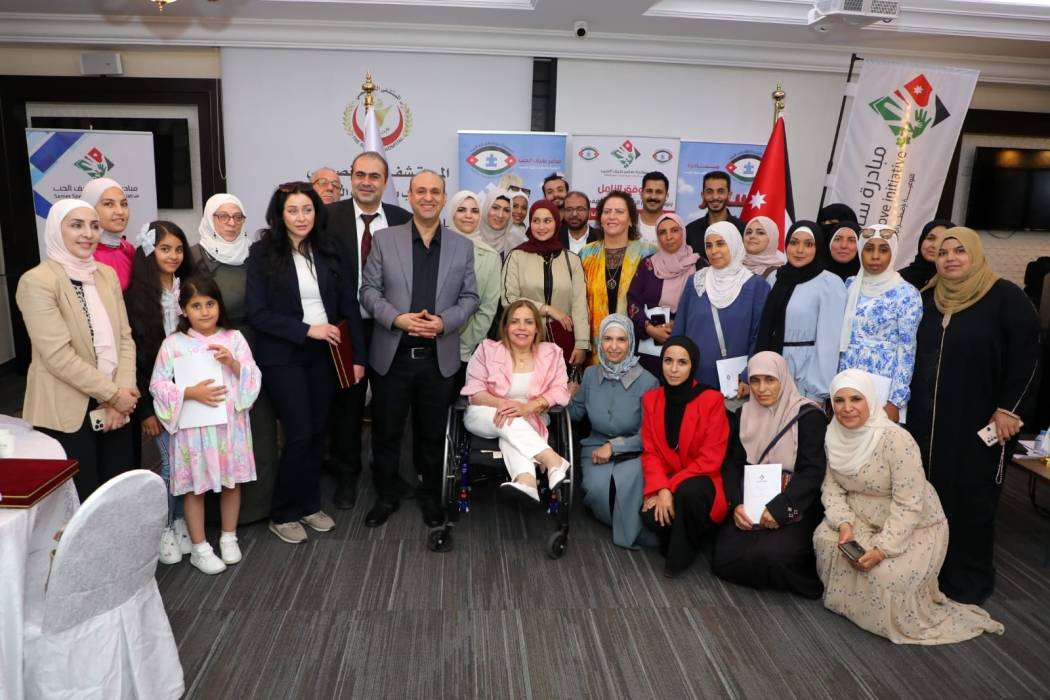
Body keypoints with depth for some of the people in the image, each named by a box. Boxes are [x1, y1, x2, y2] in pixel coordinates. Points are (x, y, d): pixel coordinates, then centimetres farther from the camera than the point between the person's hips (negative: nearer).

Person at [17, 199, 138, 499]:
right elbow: (58, 355, -18)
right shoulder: (36, 281, -12)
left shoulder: (107, 274, 8)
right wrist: (113, 393, -14)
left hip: (115, 406, 6)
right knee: (82, 502, 3)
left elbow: (124, 337, 6)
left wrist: (122, 392, -7)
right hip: (66, 413, -6)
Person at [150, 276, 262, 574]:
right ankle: (200, 548, 23)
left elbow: (254, 378, -3)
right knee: (195, 487, 8)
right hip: (193, 428, -2)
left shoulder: (233, 338, -1)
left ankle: (229, 538, 32)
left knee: (232, 482, 13)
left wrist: (233, 363, -20)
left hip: (229, 425, 2)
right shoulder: (173, 344, -5)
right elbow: (157, 385, -5)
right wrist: (190, 393, -18)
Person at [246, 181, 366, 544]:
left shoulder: (327, 252, 4)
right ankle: (282, 514, 14)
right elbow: (257, 313, -11)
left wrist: (359, 355, 0)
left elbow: (349, 306, 4)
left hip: (323, 354, 4)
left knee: (318, 432, 9)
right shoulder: (262, 253, -6)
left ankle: (309, 504, 27)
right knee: (299, 434, -5)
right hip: (282, 356, -4)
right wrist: (307, 330, -17)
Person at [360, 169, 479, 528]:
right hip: (392, 354, 0)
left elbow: (470, 297, 4)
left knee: (432, 432, 13)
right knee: (386, 430, 10)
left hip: (439, 356, 1)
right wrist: (397, 318, -16)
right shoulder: (385, 240, 2)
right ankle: (386, 495, 28)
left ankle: (431, 495, 31)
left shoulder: (462, 246, 5)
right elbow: (369, 290, 0)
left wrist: (444, 322, -14)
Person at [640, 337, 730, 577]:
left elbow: (710, 458, -15)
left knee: (687, 491, -36)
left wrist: (671, 487, -22)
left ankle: (682, 553, -7)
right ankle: (675, 539, 8)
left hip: (701, 482, -2)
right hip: (666, 482, 3)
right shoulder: (651, 399, 1)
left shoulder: (711, 400, -12)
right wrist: (660, 489, -19)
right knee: (651, 516, -28)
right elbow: (650, 452, -1)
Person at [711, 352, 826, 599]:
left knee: (772, 556, -29)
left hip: (796, 507, -4)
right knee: (724, 560, -13)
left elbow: (813, 470, -14)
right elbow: (733, 463, 5)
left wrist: (779, 508, -23)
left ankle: (806, 577, 3)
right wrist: (737, 504, -12)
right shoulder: (745, 414, 7)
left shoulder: (809, 415, -8)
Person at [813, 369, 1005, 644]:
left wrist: (882, 549, -30)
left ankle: (908, 621, 10)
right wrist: (844, 524, -21)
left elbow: (908, 505, -28)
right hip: (865, 518, 6)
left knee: (886, 575, -25)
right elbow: (832, 487, -4)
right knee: (825, 538, -17)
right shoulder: (834, 436, -9)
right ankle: (844, 599, 10)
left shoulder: (895, 440, -30)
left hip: (914, 525, -5)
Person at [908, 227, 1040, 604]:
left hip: (979, 421, -5)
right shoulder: (928, 298, 10)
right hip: (926, 419, 5)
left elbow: (1027, 356, -11)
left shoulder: (1005, 297, -8)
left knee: (972, 498, 5)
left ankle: (970, 575, 20)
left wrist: (1008, 409, -13)